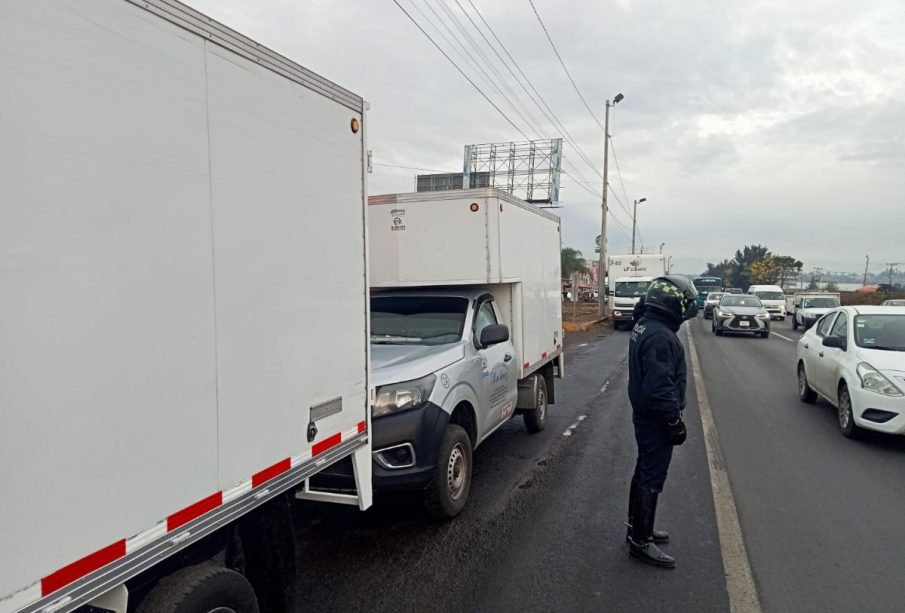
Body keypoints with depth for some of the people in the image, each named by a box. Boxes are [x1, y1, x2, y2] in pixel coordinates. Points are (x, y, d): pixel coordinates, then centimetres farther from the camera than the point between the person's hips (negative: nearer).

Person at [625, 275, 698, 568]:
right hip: (656, 420, -10)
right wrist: (675, 421, -18)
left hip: (644, 415, 10)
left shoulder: (644, 326, 8)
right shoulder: (660, 336, -25)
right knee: (652, 478, 0)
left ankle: (637, 527, 34)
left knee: (644, 472, 20)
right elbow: (660, 387, -28)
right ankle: (641, 542, 10)